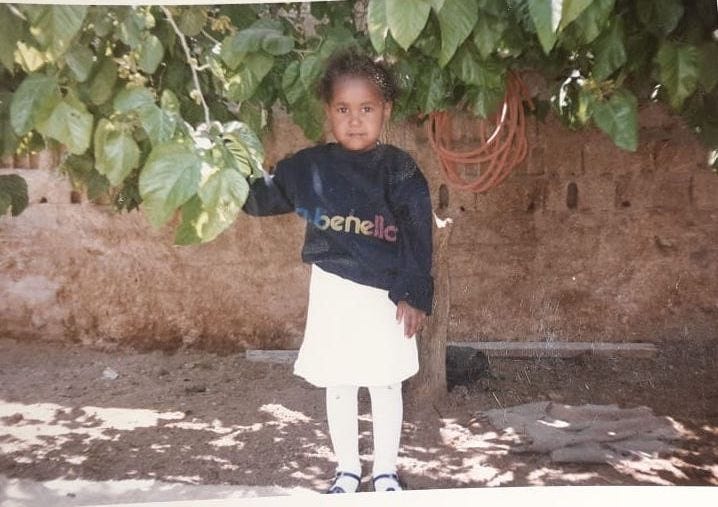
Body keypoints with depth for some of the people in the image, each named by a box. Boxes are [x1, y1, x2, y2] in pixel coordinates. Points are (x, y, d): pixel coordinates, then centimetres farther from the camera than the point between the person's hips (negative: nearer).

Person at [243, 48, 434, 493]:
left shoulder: (399, 169, -7)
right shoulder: (310, 166, -2)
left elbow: (419, 238, -7)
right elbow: (261, 199, 8)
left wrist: (415, 295, -10)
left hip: (386, 295, -1)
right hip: (333, 293, 2)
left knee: (386, 387, 13)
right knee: (338, 387, 14)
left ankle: (386, 470, 33)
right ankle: (347, 470, 34)